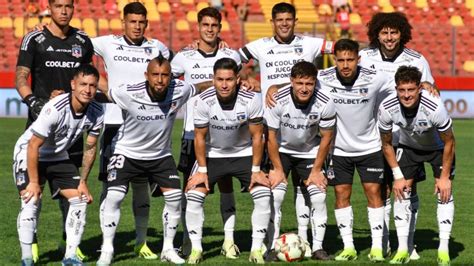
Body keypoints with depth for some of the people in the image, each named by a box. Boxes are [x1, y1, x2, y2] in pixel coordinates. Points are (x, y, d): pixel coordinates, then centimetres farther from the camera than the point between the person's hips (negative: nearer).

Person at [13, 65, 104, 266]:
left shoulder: (96, 113, -15)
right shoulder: (55, 109, -34)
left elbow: (90, 149, -1)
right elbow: (33, 146, -27)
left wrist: (83, 183, -1)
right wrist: (34, 182, -23)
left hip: (59, 157, 6)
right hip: (29, 154, -6)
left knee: (80, 200, -4)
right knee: (32, 200, -20)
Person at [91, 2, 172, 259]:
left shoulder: (156, 48, 7)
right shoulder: (108, 44, 2)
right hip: (114, 122, -2)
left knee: (142, 183, 5)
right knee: (111, 183, -1)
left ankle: (141, 242, 13)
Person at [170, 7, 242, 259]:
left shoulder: (231, 56, 4)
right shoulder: (185, 57, 1)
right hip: (193, 132, 0)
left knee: (226, 184, 1)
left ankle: (229, 240, 5)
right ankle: (188, 240, 8)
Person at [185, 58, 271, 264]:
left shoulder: (251, 100, -24)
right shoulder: (204, 101, -23)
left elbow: (257, 136, -13)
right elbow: (199, 137, -10)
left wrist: (256, 170, -13)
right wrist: (202, 170, -11)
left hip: (244, 154, 0)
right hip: (212, 155, 0)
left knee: (263, 195, -16)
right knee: (193, 196, -14)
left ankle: (256, 250, -6)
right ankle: (196, 249, -1)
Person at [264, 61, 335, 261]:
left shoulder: (325, 104, -24)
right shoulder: (278, 100, -27)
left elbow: (326, 138, -10)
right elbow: (271, 136, -16)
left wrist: (316, 170, -9)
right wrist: (278, 169, -14)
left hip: (310, 153, 1)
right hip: (281, 151, -1)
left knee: (319, 196, -8)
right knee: (274, 195, -14)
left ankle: (318, 248, 2)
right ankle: (273, 248, -7)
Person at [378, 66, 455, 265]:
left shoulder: (434, 107, -39)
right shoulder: (387, 108, -30)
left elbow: (449, 142, -21)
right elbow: (386, 144, -10)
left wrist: (444, 177, -17)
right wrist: (397, 176, -11)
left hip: (438, 148, -2)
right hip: (408, 147, 2)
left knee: (445, 192, -11)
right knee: (401, 192, -7)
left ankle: (443, 250, -6)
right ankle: (402, 249, -1)